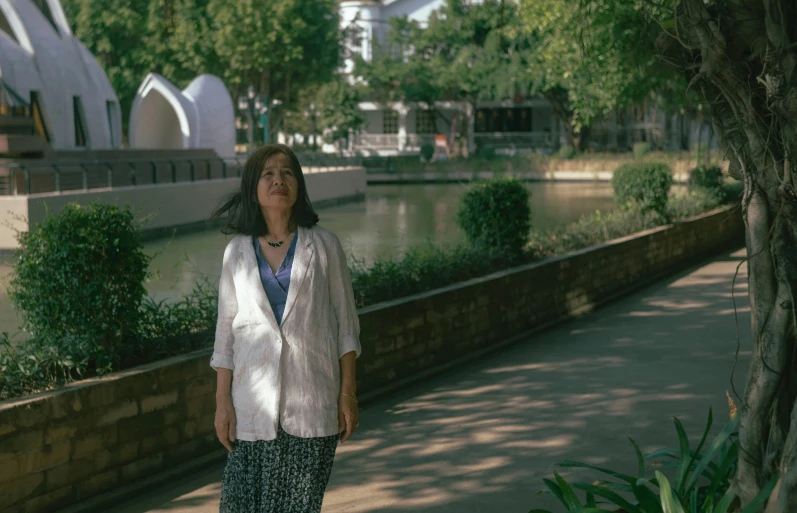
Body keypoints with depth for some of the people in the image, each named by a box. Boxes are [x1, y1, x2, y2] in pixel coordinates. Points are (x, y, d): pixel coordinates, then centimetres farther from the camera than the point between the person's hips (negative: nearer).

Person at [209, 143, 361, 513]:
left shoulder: (323, 245, 2)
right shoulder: (237, 252, 5)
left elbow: (346, 326, 4)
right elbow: (226, 333, 7)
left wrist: (348, 394, -1)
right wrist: (222, 403, 3)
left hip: (312, 402, -1)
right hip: (254, 403, 1)